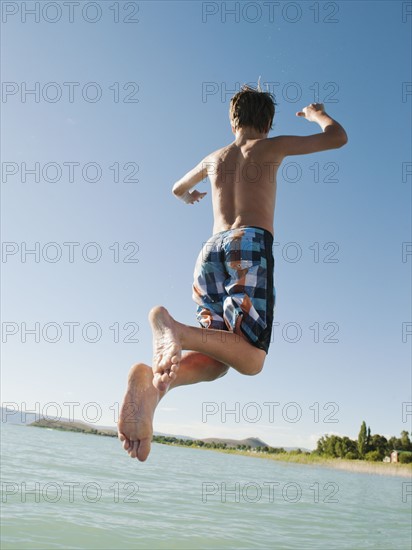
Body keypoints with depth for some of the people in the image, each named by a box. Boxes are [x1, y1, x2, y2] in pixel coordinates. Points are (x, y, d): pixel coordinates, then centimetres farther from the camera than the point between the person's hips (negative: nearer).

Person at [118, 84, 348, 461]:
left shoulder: (214, 159, 29)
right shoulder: (270, 147, 16)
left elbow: (178, 189, 47)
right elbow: (338, 138, 21)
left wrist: (189, 197, 72)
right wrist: (317, 115, 42)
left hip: (210, 251, 5)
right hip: (251, 244, -5)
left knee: (217, 360, 1)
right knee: (250, 359, -11)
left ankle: (151, 377, -28)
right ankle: (172, 326, -36)